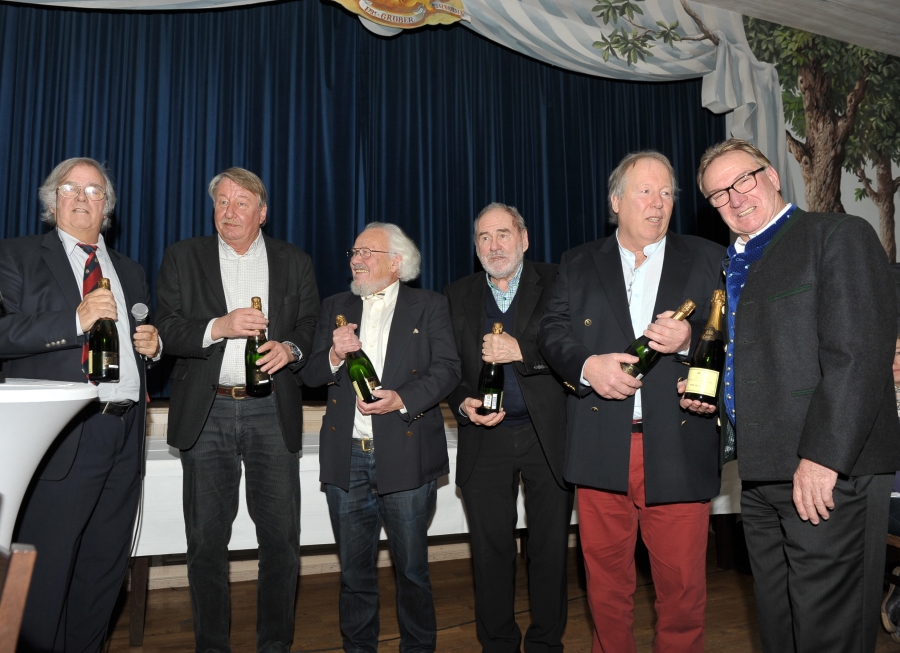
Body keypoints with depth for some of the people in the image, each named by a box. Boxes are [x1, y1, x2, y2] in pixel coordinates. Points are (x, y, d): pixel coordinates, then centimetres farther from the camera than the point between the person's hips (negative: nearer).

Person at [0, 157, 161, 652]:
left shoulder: (131, 272, 19)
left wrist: (152, 344, 5)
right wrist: (76, 320, -21)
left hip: (124, 437, 5)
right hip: (62, 437, -5)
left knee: (105, 566, 13)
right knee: (46, 570, 2)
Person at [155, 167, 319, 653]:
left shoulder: (294, 262, 9)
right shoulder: (183, 258, 7)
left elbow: (311, 328, 10)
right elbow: (166, 330, 0)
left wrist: (291, 349, -11)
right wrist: (217, 327, -16)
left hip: (272, 413, 0)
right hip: (206, 413, 0)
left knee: (281, 539, 3)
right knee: (207, 541, 8)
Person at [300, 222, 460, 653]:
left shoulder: (429, 306, 3)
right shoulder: (335, 308, 14)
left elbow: (447, 369, -6)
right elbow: (310, 375, 10)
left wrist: (402, 399, -20)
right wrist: (334, 355, -11)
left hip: (406, 457, -3)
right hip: (346, 458, 3)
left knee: (412, 566, 8)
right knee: (354, 568, 14)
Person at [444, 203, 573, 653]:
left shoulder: (556, 284, 2)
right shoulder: (457, 296, 10)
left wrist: (522, 351, -20)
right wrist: (463, 403, -8)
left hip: (548, 435, -2)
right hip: (485, 438, 2)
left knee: (550, 548, 9)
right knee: (490, 549, 10)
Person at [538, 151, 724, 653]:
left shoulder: (708, 259, 10)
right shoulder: (579, 263, 12)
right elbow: (553, 332, 4)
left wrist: (689, 340, -16)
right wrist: (588, 364, -16)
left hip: (677, 447, 0)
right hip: (601, 448, 1)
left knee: (683, 583, 7)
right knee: (606, 577, 12)